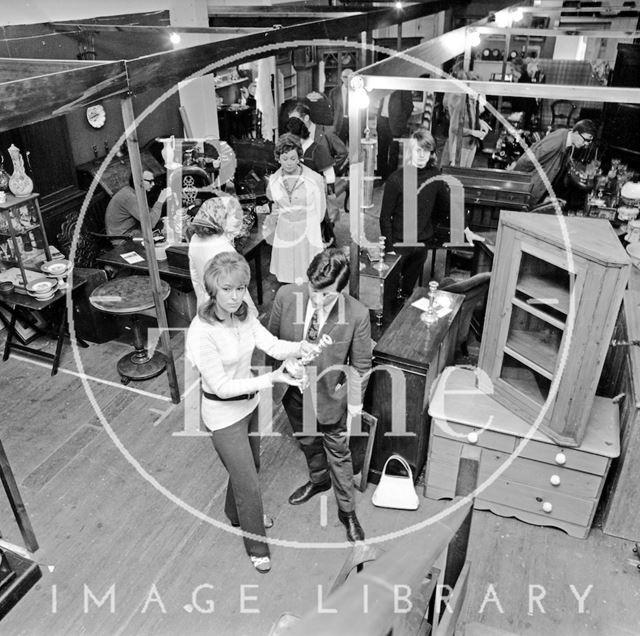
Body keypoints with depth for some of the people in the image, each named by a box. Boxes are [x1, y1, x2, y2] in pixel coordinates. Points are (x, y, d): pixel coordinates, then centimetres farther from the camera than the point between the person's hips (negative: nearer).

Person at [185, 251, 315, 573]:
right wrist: (270, 379, -35)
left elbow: (272, 345, -13)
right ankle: (257, 546, 33)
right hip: (224, 415, -7)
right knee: (249, 485, 6)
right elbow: (222, 387, -27)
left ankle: (236, 513, 58)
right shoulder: (202, 331, -30)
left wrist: (300, 347, -34)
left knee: (248, 465, 28)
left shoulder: (244, 315, -8)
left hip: (249, 403, 7)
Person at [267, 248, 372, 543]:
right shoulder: (286, 296, -21)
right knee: (307, 442, 29)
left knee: (338, 453, 17)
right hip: (294, 390, 4)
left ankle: (347, 511, 41)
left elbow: (360, 365, -14)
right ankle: (318, 479, 60)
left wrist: (354, 403, -11)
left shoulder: (357, 315, -28)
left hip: (331, 397, -3)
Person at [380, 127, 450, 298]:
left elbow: (445, 210, 9)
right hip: (400, 243, -3)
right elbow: (385, 216, -10)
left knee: (409, 284, 17)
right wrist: (389, 246, -13)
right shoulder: (397, 178, -13)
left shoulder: (435, 176, -1)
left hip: (423, 242, 4)